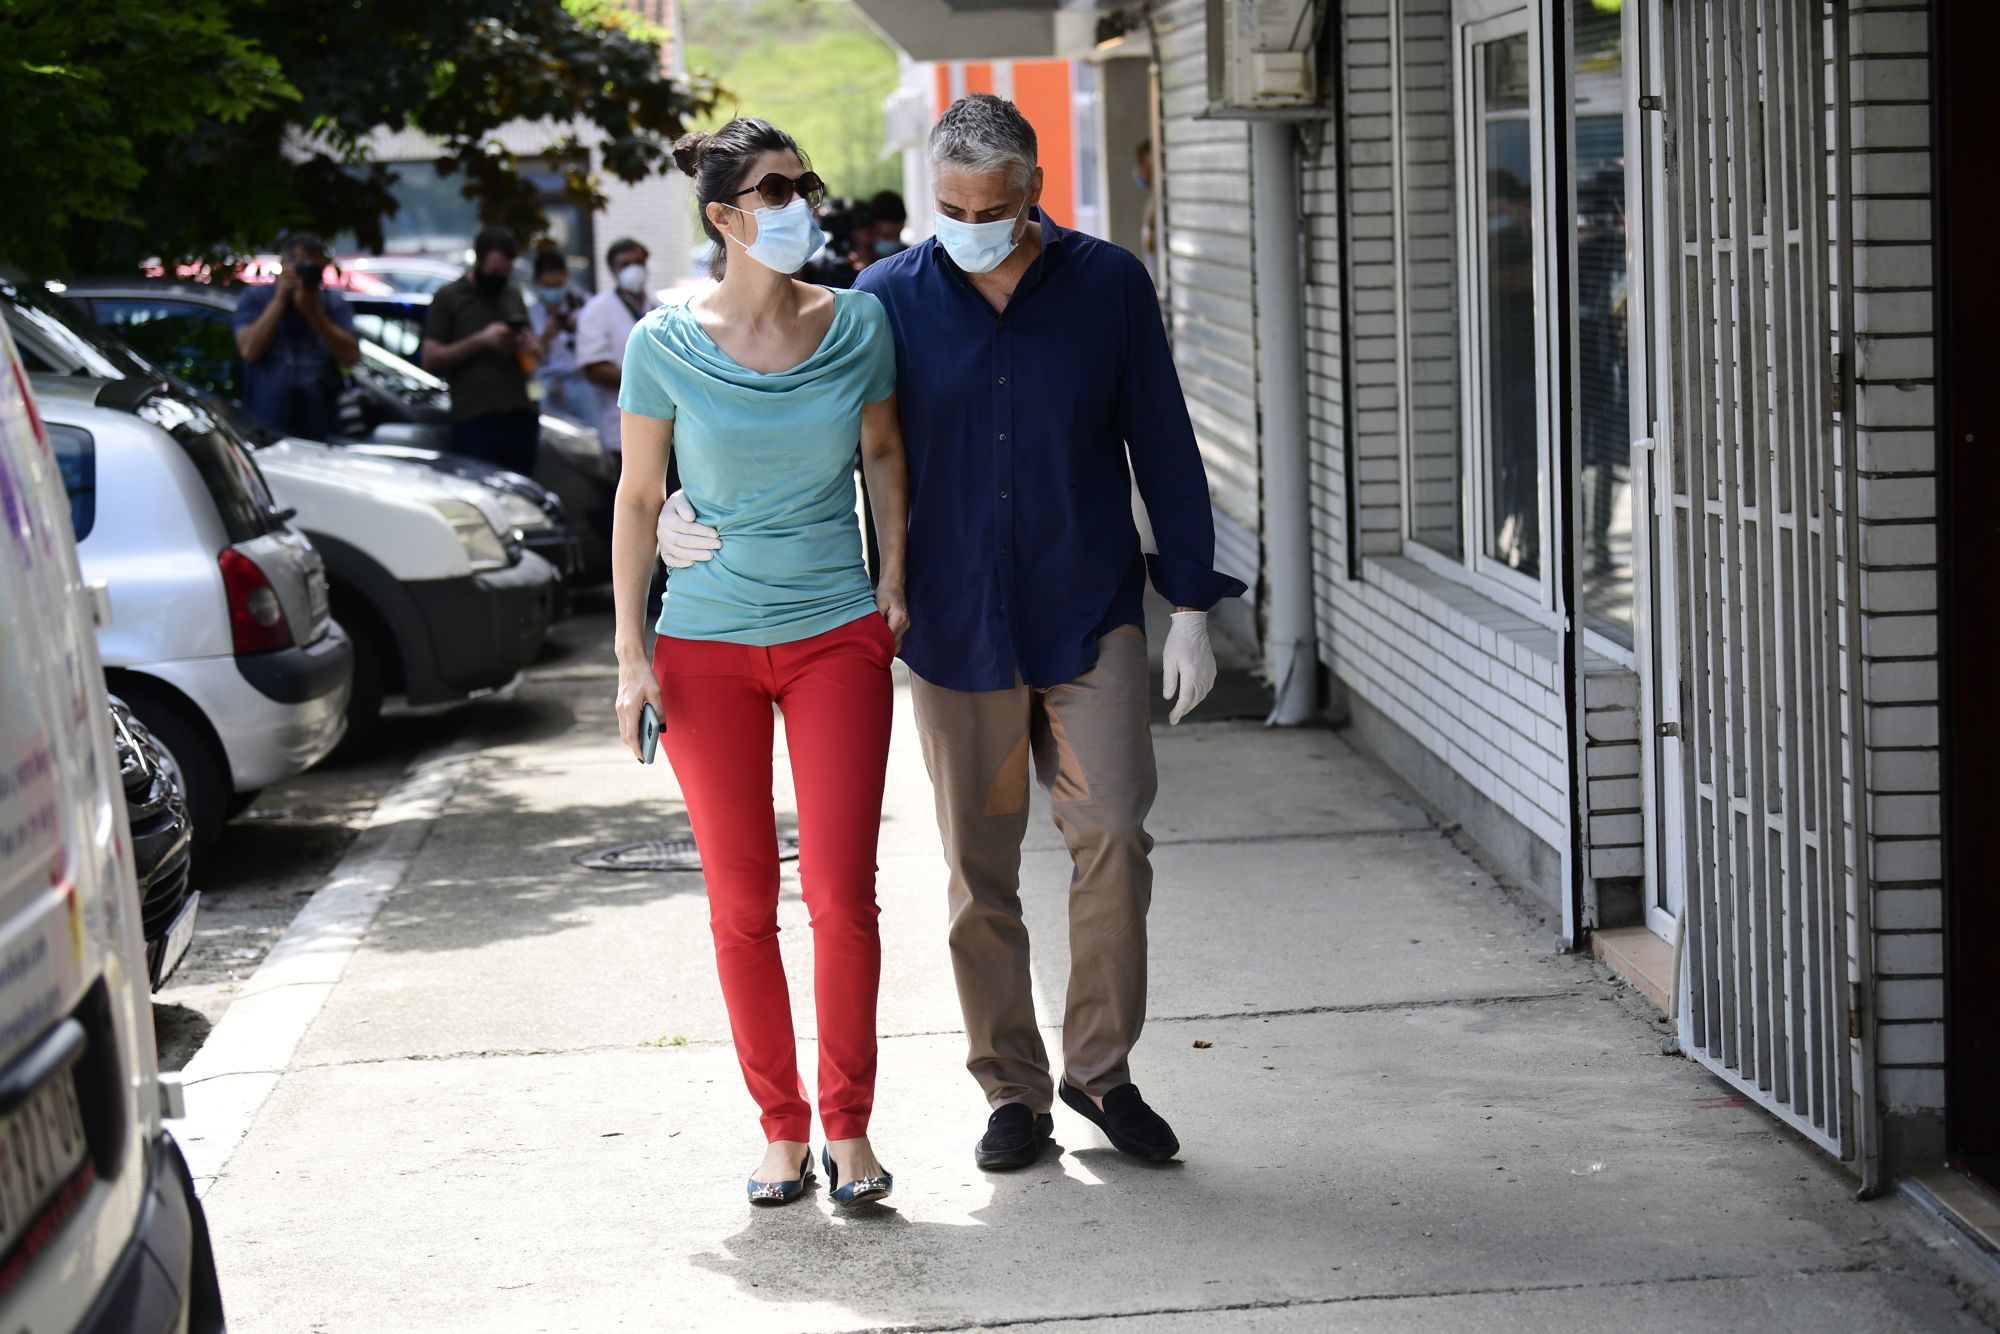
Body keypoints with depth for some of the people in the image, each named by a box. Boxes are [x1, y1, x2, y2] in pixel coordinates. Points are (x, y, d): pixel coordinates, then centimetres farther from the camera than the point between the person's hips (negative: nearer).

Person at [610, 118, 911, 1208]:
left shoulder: (857, 322, -1)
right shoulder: (666, 344, -5)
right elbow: (638, 498, 2)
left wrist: (894, 579, 6)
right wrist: (632, 655, -1)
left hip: (837, 636, 1)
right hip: (708, 644, 0)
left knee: (840, 891, -7)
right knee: (742, 906, 5)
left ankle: (847, 1128, 7)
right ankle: (779, 1128, 17)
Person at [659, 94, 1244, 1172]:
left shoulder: (1108, 285, 0)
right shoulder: (888, 300, 0)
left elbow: (1163, 448, 5)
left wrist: (1190, 607, 3)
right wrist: (698, 507, -9)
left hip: (1088, 617, -1)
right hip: (954, 628, 1)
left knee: (1111, 834, -11)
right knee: (980, 873, 5)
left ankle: (1101, 1068, 6)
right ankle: (1013, 1091, 17)